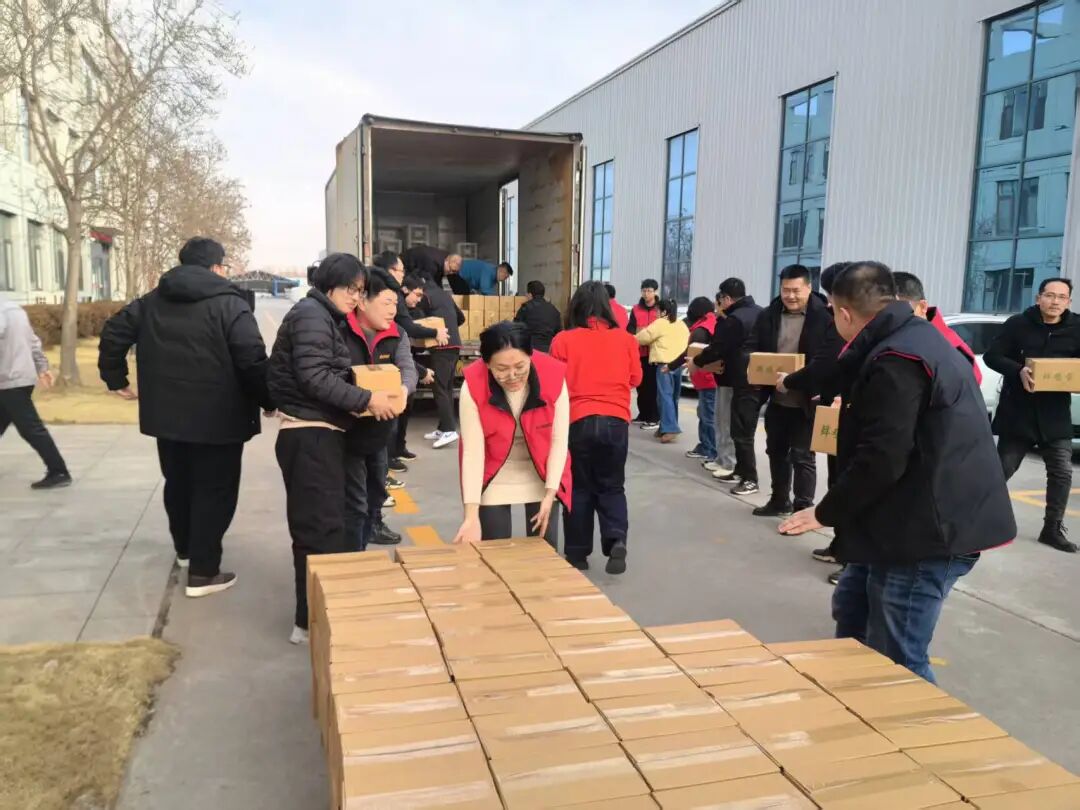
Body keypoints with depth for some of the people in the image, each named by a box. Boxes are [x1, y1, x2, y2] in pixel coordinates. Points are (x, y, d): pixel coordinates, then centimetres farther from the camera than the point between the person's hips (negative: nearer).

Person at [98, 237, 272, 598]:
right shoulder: (230, 304, -12)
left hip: (166, 414, 7)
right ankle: (202, 573, 4)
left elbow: (113, 333, 10)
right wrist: (268, 400, -6)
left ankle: (185, 549, 41)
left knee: (178, 483, 22)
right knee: (214, 490, 3)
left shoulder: (151, 301, 9)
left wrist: (116, 379, 20)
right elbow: (253, 361, -19)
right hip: (218, 418, -6)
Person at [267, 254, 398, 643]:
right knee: (321, 527, -6)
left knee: (320, 524, 16)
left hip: (319, 432, 10)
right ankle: (312, 621, 3)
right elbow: (314, 378, -21)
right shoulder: (312, 315, -12)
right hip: (310, 434, -10)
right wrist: (367, 399, -19)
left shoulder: (326, 317, 19)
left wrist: (363, 397, 5)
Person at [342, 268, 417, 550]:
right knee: (354, 503, -3)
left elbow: (408, 367, -11)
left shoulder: (397, 335, 3)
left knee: (376, 491, 23)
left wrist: (403, 389, -35)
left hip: (379, 431, 6)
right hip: (347, 432, -6)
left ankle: (372, 527, 44)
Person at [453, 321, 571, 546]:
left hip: (542, 476, 1)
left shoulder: (554, 376, -23)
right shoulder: (473, 386, -24)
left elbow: (559, 441, -15)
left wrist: (550, 494, -18)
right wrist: (472, 514, -25)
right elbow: (472, 451, -22)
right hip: (494, 479, -1)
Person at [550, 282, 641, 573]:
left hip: (578, 420, -1)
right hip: (616, 421, 1)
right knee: (611, 486, 15)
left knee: (579, 487, 13)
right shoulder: (625, 339, 1)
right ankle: (617, 540, -6)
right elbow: (636, 379, 12)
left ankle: (577, 553, 17)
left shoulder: (563, 340, -4)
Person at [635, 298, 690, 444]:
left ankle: (669, 428, -20)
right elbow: (688, 341, 25)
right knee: (673, 396, 14)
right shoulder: (682, 325, 19)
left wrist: (632, 340, 16)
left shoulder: (660, 323, -4)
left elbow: (643, 337, -2)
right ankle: (667, 426, 20)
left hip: (664, 364, -8)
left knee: (665, 395, -10)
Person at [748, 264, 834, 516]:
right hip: (776, 399, 6)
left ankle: (803, 508, 12)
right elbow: (752, 347, 6)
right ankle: (779, 500, 35)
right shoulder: (768, 315, 4)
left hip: (806, 402, -6)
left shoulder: (824, 317, -12)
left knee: (802, 456, 1)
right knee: (776, 452, 18)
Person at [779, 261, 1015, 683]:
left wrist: (825, 513, -10)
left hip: (927, 529, -11)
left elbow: (881, 460, -24)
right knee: (852, 608, 24)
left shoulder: (895, 362, -21)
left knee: (896, 664, -3)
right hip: (920, 519, 11)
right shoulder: (919, 339, 12)